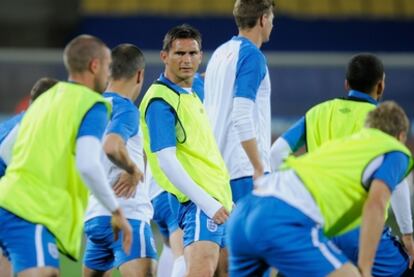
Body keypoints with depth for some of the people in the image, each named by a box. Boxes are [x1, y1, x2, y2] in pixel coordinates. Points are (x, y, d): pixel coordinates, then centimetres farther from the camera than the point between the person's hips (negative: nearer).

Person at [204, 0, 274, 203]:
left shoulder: (220, 53, 15)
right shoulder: (252, 55, -10)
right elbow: (242, 117, -20)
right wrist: (259, 168, -19)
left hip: (218, 170, 8)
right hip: (245, 171, -8)